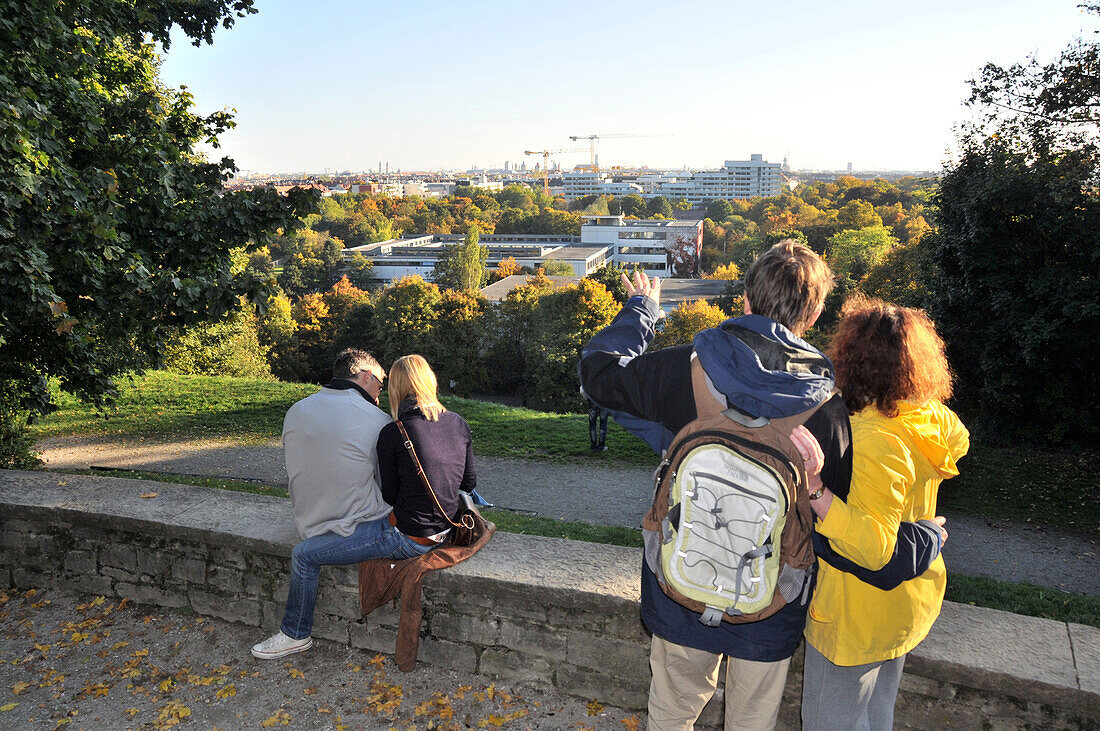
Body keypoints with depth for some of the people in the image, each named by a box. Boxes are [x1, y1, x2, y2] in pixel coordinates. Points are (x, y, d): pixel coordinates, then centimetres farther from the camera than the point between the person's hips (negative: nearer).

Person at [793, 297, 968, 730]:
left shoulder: (871, 441, -35)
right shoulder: (931, 415, -10)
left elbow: (874, 548, -36)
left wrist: (816, 491, -43)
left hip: (858, 620, -9)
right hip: (908, 604, 9)